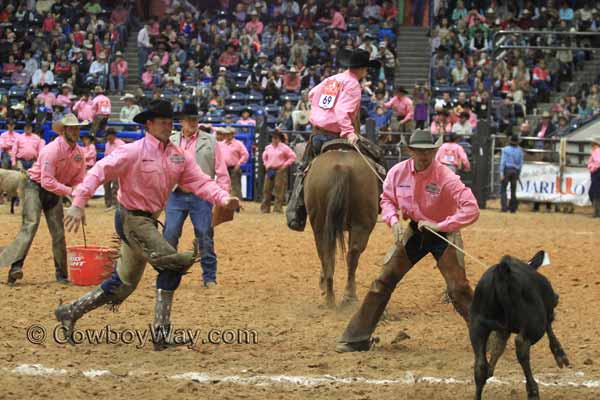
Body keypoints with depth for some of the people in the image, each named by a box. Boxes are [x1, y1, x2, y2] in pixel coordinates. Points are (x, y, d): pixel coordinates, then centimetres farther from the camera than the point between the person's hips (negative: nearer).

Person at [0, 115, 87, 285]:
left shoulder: (79, 152, -2)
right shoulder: (52, 150, -23)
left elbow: (78, 181, 3)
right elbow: (47, 181, -28)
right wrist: (70, 191, -30)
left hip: (55, 192, 7)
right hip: (36, 187, -7)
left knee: (58, 232, 5)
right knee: (30, 226, -21)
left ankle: (62, 274, 11)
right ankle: (15, 266, -30)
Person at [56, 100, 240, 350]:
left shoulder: (179, 156, 6)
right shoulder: (134, 151, -14)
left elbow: (200, 181, -2)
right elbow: (100, 171, -19)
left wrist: (223, 199, -21)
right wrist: (78, 204, -29)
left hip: (149, 221, 8)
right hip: (131, 219, -8)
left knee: (124, 283, 15)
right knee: (171, 264, -18)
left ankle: (70, 313, 28)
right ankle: (162, 334, -13)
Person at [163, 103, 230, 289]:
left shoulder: (210, 142, 5)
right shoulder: (171, 142, 11)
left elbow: (221, 171, 5)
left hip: (200, 195, -1)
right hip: (176, 195, 2)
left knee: (205, 237, -1)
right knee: (169, 236, -2)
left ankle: (209, 277, 8)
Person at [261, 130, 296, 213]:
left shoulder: (284, 148, -5)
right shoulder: (268, 148, 11)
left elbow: (293, 157, -5)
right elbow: (264, 156, 28)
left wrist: (285, 165, -10)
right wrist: (266, 164, 13)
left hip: (280, 170, -5)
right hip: (270, 171, 5)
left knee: (279, 190, -7)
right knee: (267, 189, 4)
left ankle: (278, 208, -3)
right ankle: (265, 208, 11)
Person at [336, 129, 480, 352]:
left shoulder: (446, 178, -25)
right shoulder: (398, 173, -12)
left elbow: (471, 209, -30)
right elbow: (387, 200, 6)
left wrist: (439, 226, -32)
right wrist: (394, 221, -14)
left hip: (444, 232, -4)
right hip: (415, 231, 4)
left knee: (458, 287, -11)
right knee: (384, 281, 3)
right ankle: (357, 338, 11)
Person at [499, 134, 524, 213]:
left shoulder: (506, 149, -8)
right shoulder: (520, 150, 3)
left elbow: (503, 161, -11)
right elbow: (521, 163, 6)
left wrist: (501, 173, -10)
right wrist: (518, 173, 15)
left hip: (507, 170, -4)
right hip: (515, 171, 4)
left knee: (503, 189, 1)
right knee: (513, 190, 13)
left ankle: (504, 207, -10)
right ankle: (513, 208, 15)